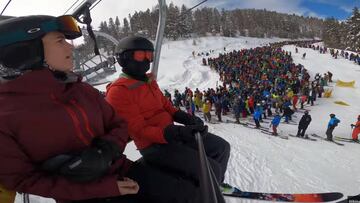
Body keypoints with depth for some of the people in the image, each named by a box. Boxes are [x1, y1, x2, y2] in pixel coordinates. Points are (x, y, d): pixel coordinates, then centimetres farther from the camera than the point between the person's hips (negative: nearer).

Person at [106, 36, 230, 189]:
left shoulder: (149, 81, 11)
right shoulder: (118, 91, -16)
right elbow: (140, 130, -21)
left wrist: (187, 118, -4)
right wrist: (178, 133, -32)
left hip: (173, 133, 9)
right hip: (154, 146, -8)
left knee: (222, 147, 10)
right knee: (211, 169, -18)